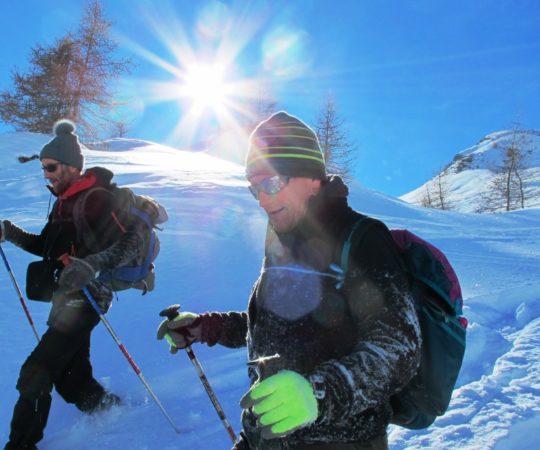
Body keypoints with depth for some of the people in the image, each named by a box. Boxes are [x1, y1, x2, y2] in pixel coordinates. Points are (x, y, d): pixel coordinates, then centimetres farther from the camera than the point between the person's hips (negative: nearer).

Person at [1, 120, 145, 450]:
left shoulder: (96, 199, -15)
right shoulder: (63, 202, 13)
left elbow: (130, 242, -25)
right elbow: (46, 246, 20)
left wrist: (91, 264, -39)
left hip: (81, 300, -9)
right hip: (65, 299, 9)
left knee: (35, 373, -6)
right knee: (70, 376, 17)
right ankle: (108, 408, 37)